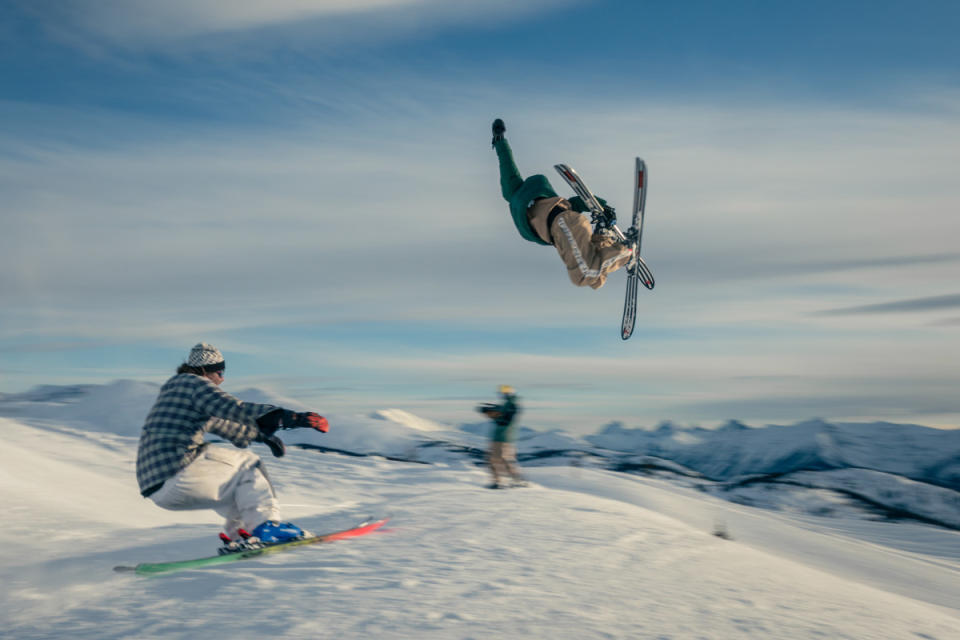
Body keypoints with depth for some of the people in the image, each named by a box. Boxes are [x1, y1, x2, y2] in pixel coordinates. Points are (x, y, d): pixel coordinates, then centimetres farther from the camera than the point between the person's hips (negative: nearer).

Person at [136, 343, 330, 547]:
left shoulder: (172, 392, 25)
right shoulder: (194, 383, -4)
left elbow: (218, 421, 34)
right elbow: (236, 410, -18)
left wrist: (258, 434, 35)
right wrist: (289, 418, -21)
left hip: (156, 488, 10)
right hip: (175, 477, -10)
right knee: (246, 462, 2)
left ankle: (237, 535, 18)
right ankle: (266, 525, -7)